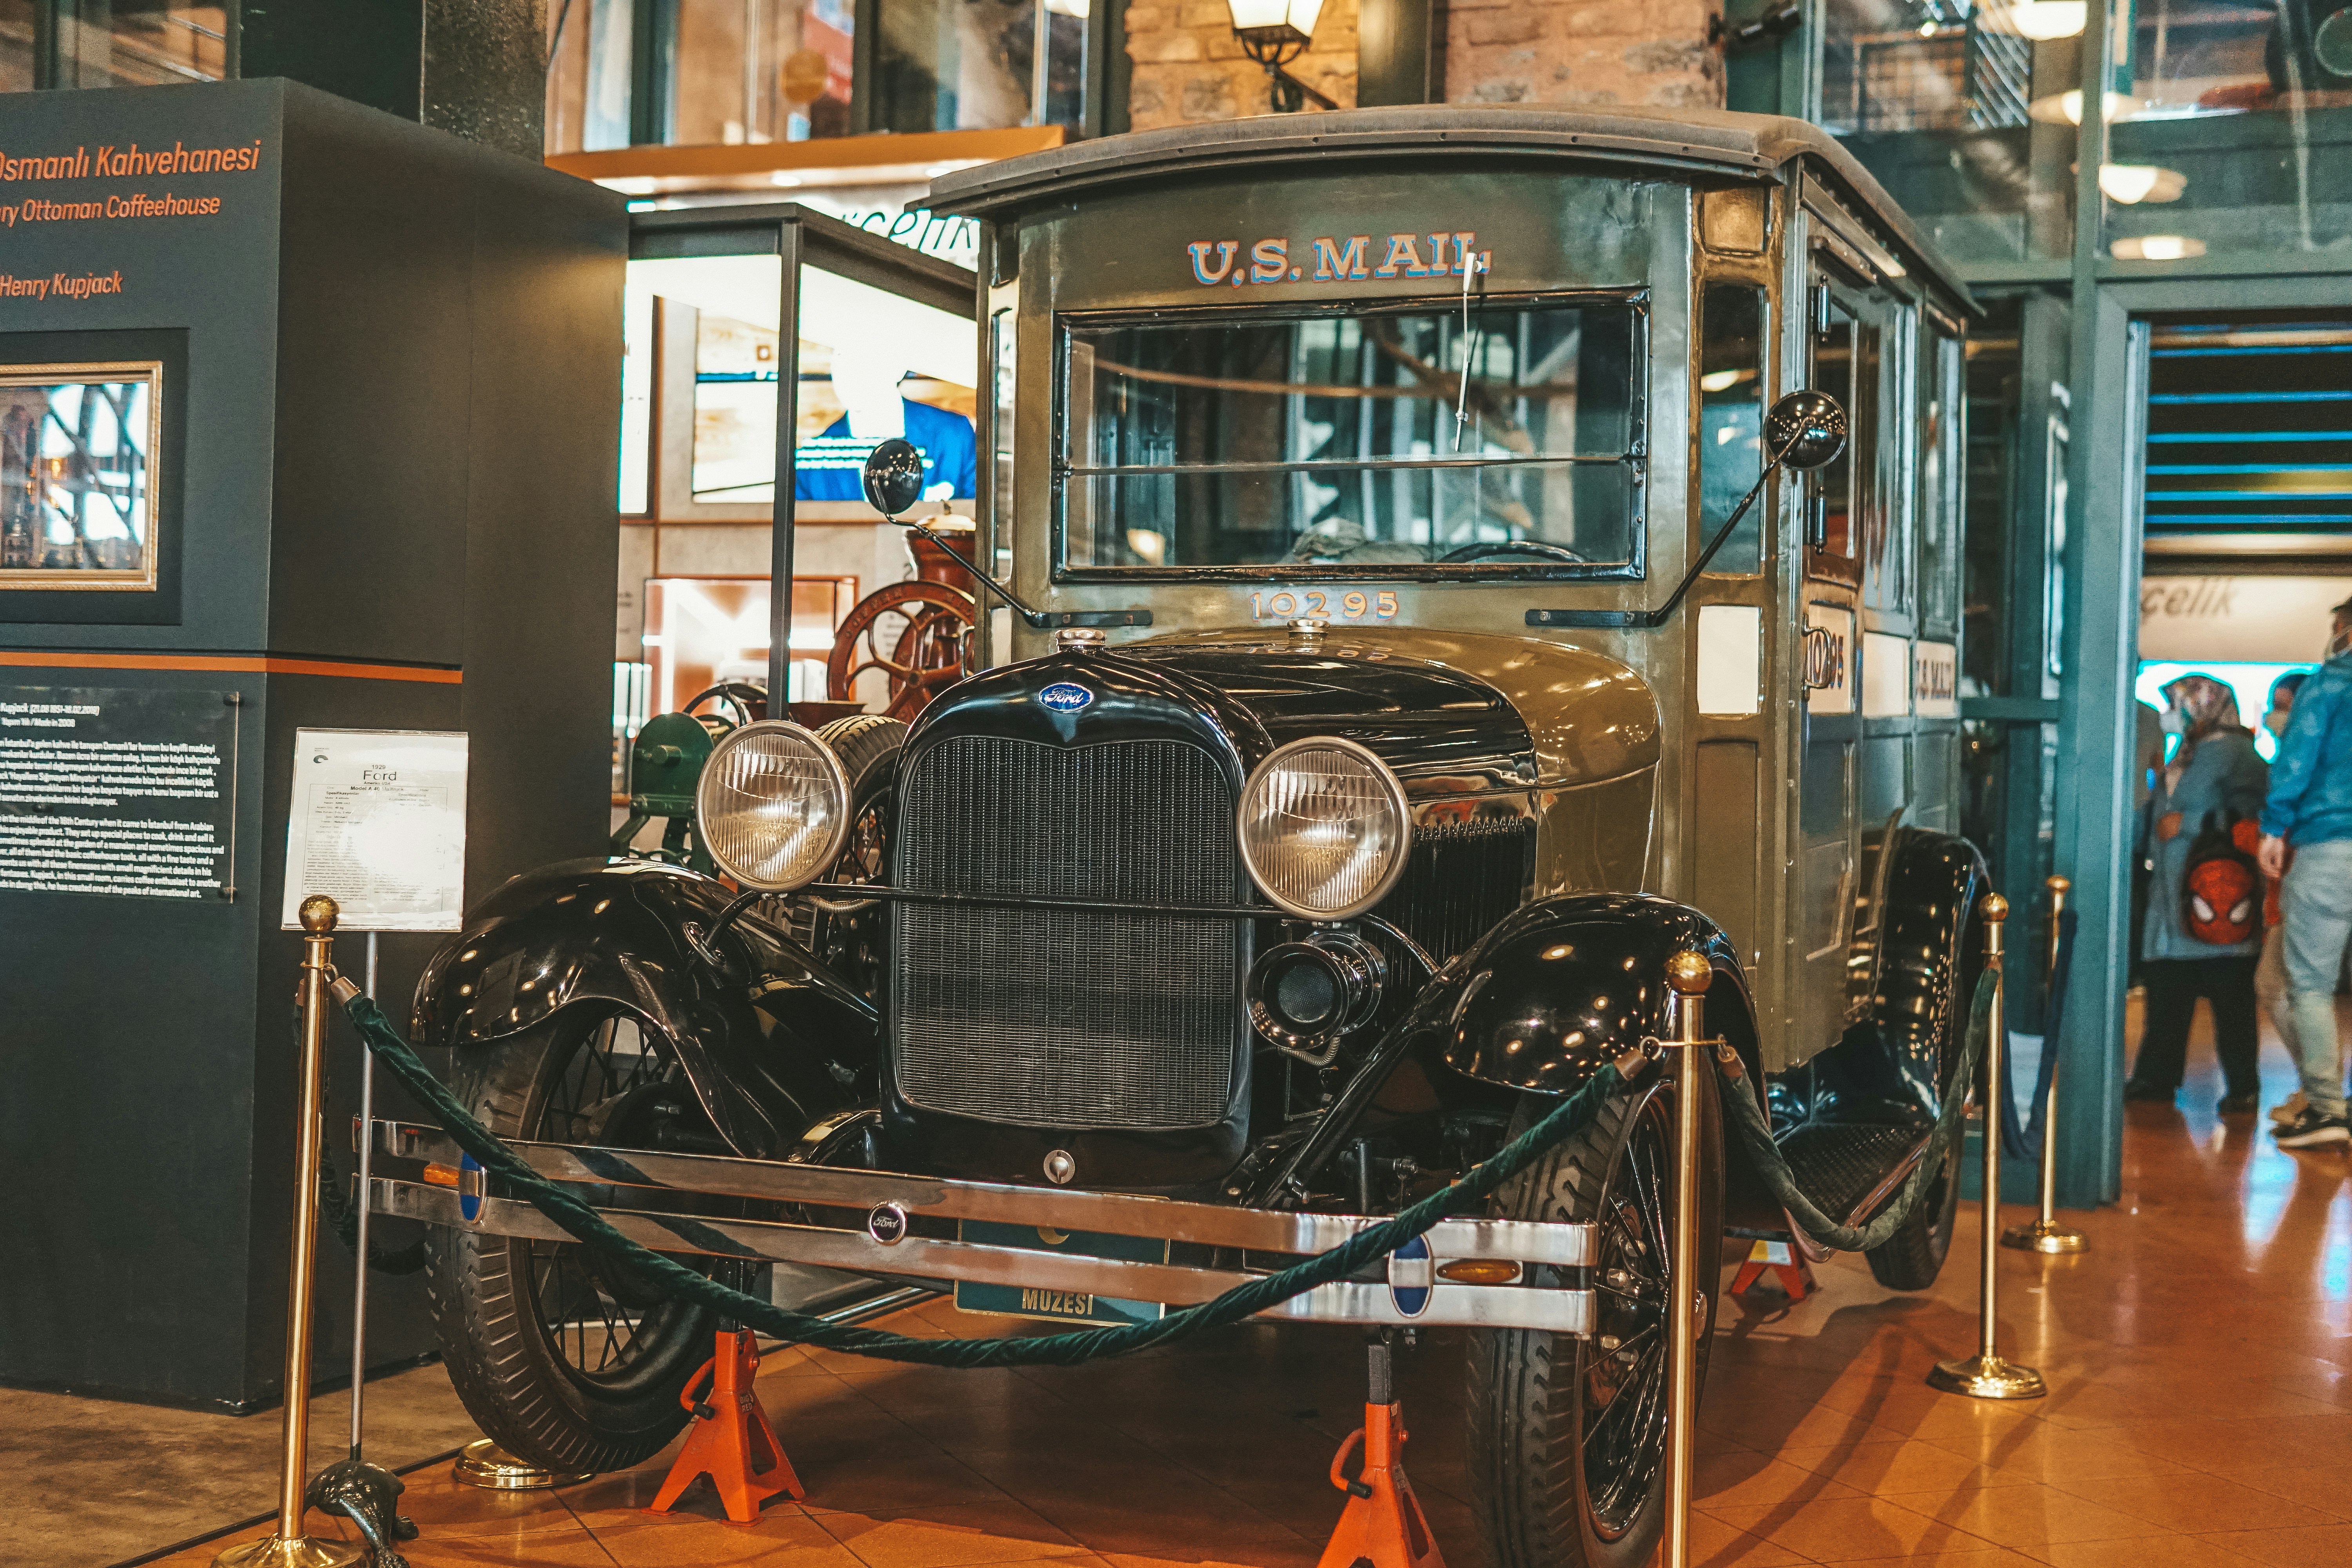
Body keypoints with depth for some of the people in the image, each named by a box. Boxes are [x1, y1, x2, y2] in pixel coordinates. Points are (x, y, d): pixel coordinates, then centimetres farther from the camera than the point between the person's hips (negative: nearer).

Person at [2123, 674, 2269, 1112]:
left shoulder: (2235, 752, -8)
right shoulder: (2184, 757, 21)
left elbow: (2250, 814, -19)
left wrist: (2188, 823, -18)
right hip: (2171, 896, 9)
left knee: (2230, 996, -4)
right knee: (2165, 992, 9)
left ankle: (2242, 1087, 3)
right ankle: (2156, 1077, 16)